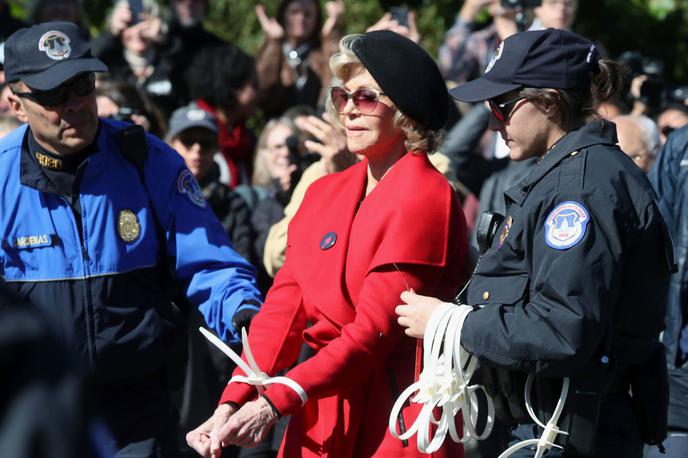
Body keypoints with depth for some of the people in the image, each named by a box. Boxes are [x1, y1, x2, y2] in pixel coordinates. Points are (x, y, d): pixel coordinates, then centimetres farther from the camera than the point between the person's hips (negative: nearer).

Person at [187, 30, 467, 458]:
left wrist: (274, 404, -23)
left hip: (394, 422, -6)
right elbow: (285, 306, 4)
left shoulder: (425, 198, -11)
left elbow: (374, 330, -18)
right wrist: (231, 405, -9)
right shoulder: (324, 193, 12)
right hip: (320, 417, 6)